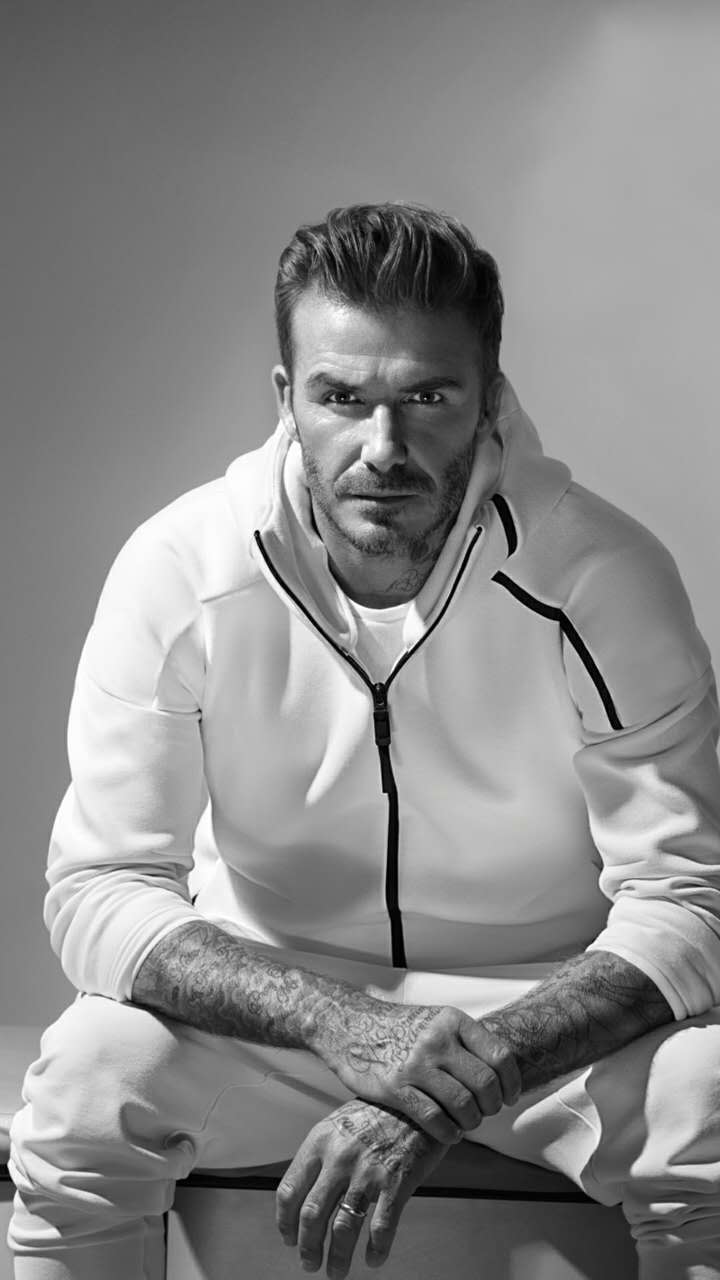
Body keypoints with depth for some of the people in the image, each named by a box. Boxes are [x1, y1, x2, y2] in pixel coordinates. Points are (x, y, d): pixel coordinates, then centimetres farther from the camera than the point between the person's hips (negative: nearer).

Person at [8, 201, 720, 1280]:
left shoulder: (607, 579, -19)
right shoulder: (178, 571, -16)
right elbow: (98, 890, -16)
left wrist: (462, 1084, -34)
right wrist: (340, 1024, -32)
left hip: (554, 1005, 0)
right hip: (273, 996, 1)